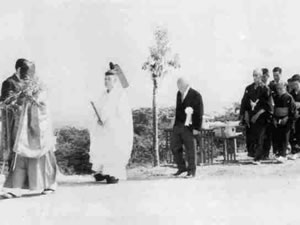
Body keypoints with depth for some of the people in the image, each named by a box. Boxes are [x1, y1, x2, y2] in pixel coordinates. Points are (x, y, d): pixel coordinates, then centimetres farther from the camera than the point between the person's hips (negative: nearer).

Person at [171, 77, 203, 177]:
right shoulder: (179, 94, 13)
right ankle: (182, 167, 20)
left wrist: (197, 128, -14)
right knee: (174, 146, 6)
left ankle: (191, 171, 8)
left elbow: (199, 113, -10)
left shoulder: (196, 95, -9)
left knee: (190, 148, -2)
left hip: (188, 127, -7)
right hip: (178, 125, 7)